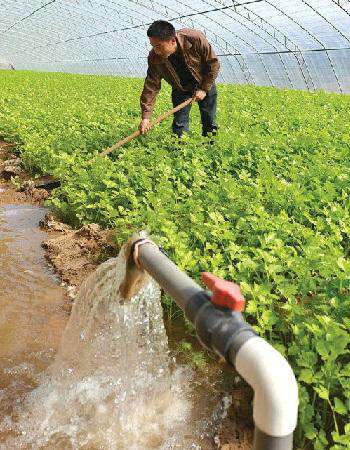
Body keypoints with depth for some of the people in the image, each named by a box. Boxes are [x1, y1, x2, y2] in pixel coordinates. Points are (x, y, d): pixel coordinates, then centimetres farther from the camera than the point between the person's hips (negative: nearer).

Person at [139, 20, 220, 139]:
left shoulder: (195, 39, -32)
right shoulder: (155, 58, -25)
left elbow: (213, 63, -18)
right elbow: (151, 87, -21)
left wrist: (204, 89, -16)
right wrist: (145, 117, -27)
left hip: (205, 85, -1)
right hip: (181, 89, 1)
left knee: (209, 123, 5)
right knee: (180, 123, -7)